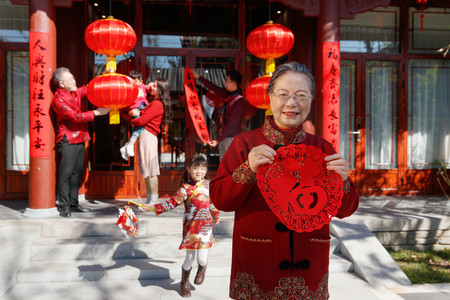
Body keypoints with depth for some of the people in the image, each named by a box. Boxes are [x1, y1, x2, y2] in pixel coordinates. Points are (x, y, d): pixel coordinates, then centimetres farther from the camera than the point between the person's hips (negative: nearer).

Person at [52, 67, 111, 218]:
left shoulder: (75, 93, 12)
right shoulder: (58, 99, -13)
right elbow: (75, 116, -19)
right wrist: (96, 112, -18)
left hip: (79, 139, 8)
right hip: (67, 140, -8)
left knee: (77, 173, 10)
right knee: (66, 174, -5)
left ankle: (73, 203, 18)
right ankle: (64, 205, 1)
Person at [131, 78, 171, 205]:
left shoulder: (157, 104, -11)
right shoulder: (152, 102, 19)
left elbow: (142, 120, -17)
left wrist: (132, 121, 3)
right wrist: (134, 112, -5)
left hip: (148, 136, -10)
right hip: (144, 136, 10)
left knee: (150, 171, -6)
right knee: (146, 170, 11)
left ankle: (154, 200, -1)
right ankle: (149, 199, 17)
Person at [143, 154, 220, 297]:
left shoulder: (208, 184, 1)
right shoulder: (185, 188, -11)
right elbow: (172, 202, -13)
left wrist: (216, 216, 30)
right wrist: (154, 207, -23)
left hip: (205, 224, 2)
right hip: (190, 225, -2)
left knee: (202, 258, -7)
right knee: (190, 258, 7)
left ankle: (202, 269, 32)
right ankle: (184, 283, 34)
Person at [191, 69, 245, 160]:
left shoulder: (239, 100, -17)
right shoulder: (228, 94, 7)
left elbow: (233, 124, -20)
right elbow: (214, 87, 23)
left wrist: (219, 140, -20)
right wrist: (198, 77, 29)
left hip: (232, 138, -9)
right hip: (224, 136, 9)